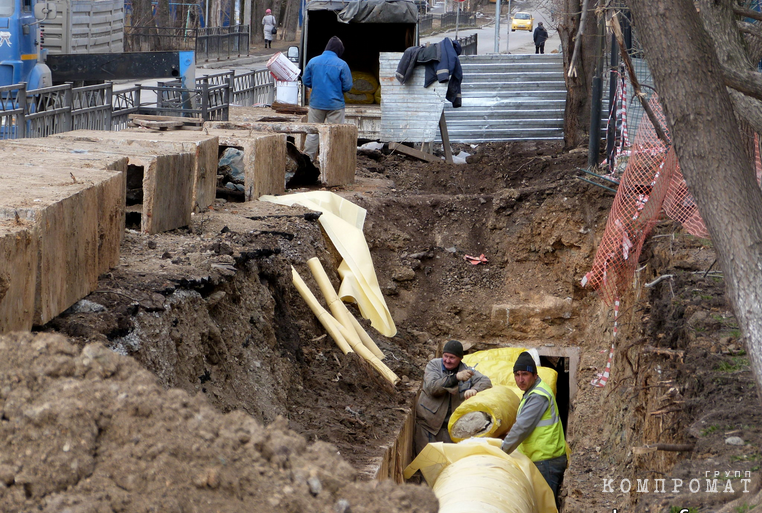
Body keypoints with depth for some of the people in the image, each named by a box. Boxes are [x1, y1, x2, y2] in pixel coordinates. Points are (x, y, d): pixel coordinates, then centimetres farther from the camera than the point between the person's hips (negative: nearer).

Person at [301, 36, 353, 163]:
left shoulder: (313, 61, -1)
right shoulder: (341, 64, -9)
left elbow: (305, 81, 6)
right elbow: (347, 86, -7)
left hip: (316, 103, 2)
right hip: (335, 105, -2)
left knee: (312, 133, 10)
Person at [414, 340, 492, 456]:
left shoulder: (465, 370, 5)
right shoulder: (433, 366, -2)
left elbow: (486, 381, 1)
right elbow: (432, 387, -18)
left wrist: (474, 389, -21)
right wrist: (456, 378, -27)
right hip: (428, 421, -2)